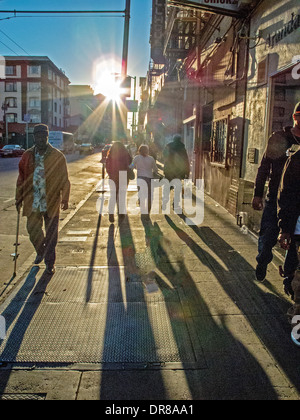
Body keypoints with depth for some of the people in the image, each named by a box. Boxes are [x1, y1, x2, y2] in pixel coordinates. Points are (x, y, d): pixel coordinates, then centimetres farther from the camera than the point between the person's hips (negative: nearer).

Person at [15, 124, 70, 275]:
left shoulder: (57, 156, -3)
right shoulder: (27, 156, 6)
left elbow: (64, 180, -1)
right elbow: (21, 179, 10)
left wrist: (65, 199, -8)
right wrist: (19, 199, 8)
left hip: (51, 202, -2)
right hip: (32, 202, 3)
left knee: (51, 234, 6)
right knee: (33, 229, 8)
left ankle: (50, 262, 21)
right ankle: (40, 251, 38)